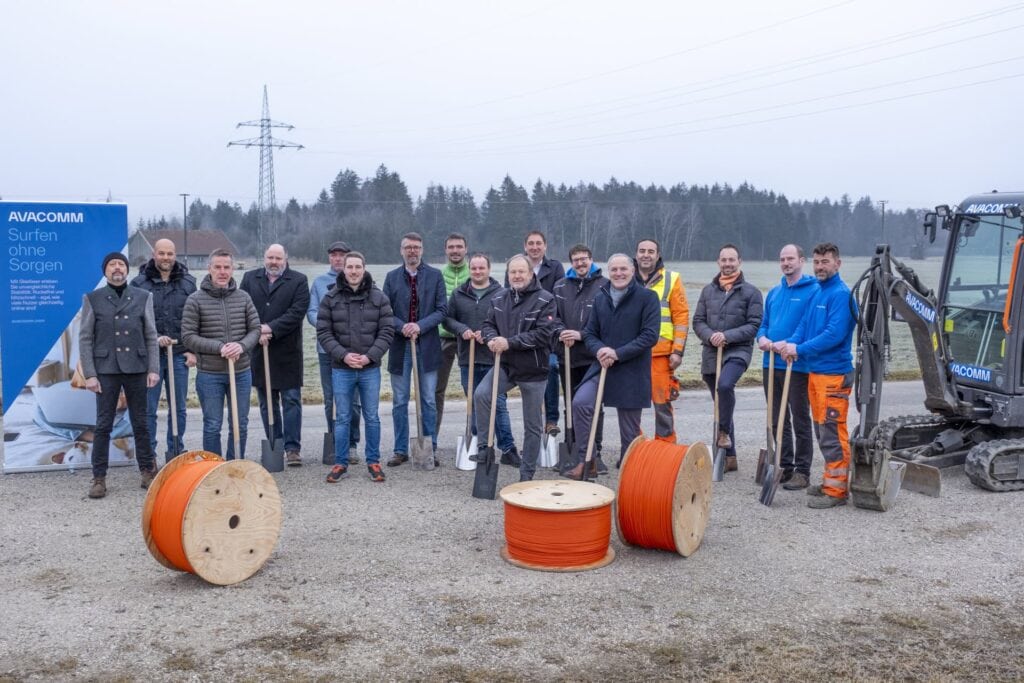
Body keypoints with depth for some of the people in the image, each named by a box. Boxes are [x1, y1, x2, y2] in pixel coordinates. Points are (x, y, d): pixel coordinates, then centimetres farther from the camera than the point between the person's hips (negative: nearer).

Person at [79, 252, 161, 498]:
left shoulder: (143, 297, 7)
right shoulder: (92, 299, 5)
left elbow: (151, 336, 7)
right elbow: (85, 339, 2)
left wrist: (153, 369, -1)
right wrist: (89, 374, -5)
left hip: (136, 369, 1)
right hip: (106, 370, -1)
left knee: (141, 424, 8)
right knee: (103, 426, 2)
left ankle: (148, 471, 17)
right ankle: (99, 477, 10)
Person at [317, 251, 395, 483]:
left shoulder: (378, 297, -1)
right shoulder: (330, 298, -1)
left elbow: (387, 331, -3)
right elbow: (323, 332, -3)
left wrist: (370, 356, -14)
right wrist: (343, 355, -14)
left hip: (370, 368, 0)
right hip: (341, 369, 0)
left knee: (372, 418, 8)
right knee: (342, 418, 8)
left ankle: (373, 462, 19)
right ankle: (340, 463, 18)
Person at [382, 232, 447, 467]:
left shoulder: (435, 275, 3)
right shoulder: (392, 277, 7)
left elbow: (441, 309, -2)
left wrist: (420, 326, -16)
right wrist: (402, 327, -15)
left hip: (427, 346, -1)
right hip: (400, 346, 1)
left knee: (428, 401, 5)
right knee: (399, 402, 6)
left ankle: (430, 449, 13)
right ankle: (401, 450, 15)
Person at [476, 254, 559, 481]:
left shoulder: (544, 300, -11)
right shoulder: (499, 298, 7)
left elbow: (543, 334, -19)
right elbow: (488, 324, 9)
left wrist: (509, 342, -23)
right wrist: (491, 339, -15)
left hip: (534, 370, -4)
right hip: (504, 364, 4)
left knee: (533, 424, 6)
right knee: (481, 394, -21)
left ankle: (527, 473, 18)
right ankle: (485, 445, -3)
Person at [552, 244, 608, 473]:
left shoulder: (604, 286, -4)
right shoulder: (560, 286, 10)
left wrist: (581, 335, -17)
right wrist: (561, 332, -11)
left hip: (593, 357, -4)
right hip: (567, 356, 4)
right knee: (571, 406, 12)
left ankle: (595, 454, 6)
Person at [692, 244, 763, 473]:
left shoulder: (751, 292, 0)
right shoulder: (708, 291, 12)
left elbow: (754, 325, -7)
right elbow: (698, 321, 9)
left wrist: (727, 336, -17)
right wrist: (710, 336, -12)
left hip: (738, 351, -5)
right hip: (711, 353, 5)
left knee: (725, 385, -33)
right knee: (720, 402, 9)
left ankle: (724, 430, -10)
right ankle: (729, 456, 18)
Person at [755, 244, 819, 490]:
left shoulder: (813, 290, -7)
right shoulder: (774, 292, 15)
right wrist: (762, 337, -1)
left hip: (798, 365, -7)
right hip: (771, 364, 7)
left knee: (800, 420, 2)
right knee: (777, 421, 13)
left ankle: (802, 472, 10)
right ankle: (784, 467, 23)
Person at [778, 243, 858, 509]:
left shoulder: (841, 293, -12)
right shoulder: (817, 293, 16)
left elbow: (835, 334, -21)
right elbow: (805, 326, 16)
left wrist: (800, 349, -17)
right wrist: (791, 342, -4)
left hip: (834, 374, -9)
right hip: (815, 371, 9)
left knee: (832, 432, -6)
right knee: (822, 430, 16)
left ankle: (837, 490, 0)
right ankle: (831, 481, 27)